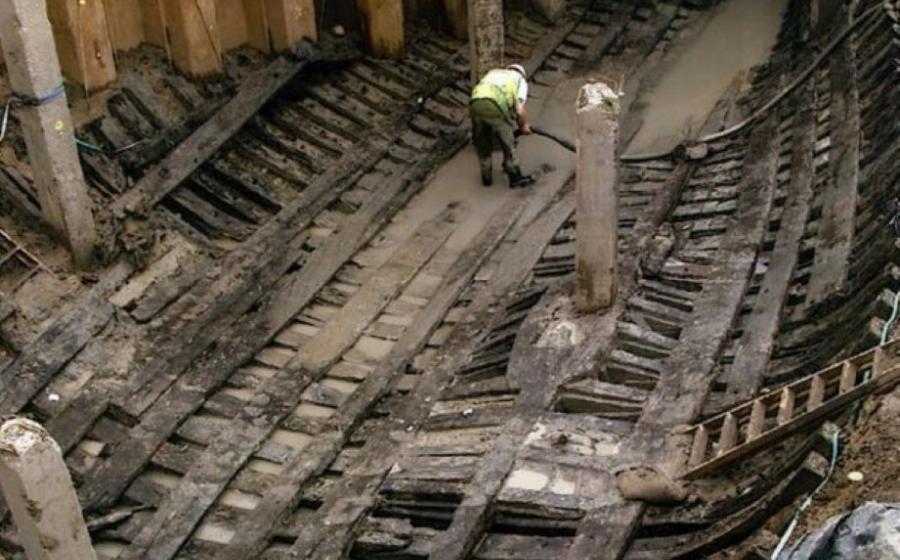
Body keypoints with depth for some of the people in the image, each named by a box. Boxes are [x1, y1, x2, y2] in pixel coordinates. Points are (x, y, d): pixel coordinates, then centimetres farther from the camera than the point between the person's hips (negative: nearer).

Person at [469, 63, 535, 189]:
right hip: (495, 107, -4)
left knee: (482, 144, 23)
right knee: (508, 144, 16)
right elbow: (520, 111, 7)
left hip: (475, 103, 4)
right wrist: (524, 126, 26)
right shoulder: (520, 80, 23)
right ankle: (515, 177, 27)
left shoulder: (493, 73, 38)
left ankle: (486, 177, 35)